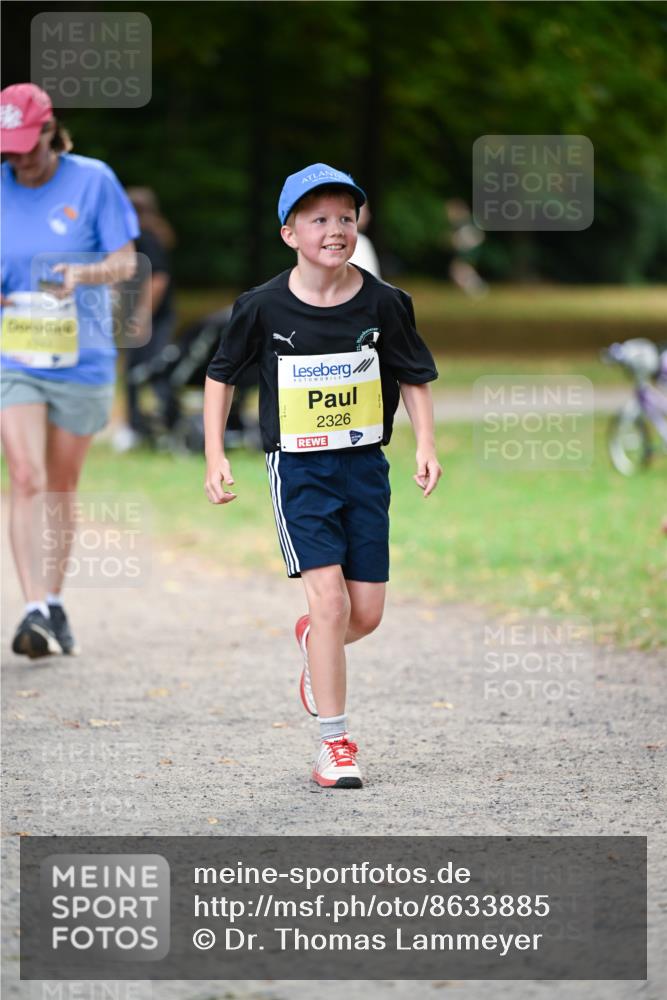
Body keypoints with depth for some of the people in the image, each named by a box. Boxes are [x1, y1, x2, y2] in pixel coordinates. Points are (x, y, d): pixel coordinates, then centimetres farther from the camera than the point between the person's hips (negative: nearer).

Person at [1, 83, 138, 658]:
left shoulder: (92, 180, -4)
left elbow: (125, 262, -3)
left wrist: (83, 274, -24)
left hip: (81, 358, 0)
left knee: (62, 487, 10)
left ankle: (55, 602, 27)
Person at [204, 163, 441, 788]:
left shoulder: (384, 304, -4)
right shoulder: (263, 307, -7)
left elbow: (414, 378, 9)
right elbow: (221, 376, 7)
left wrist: (426, 443, -5)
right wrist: (215, 455, 0)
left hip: (365, 467, 3)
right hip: (298, 469, -3)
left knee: (366, 614, 3)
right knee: (330, 600, -15)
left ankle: (313, 642, 41)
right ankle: (335, 745, -5)